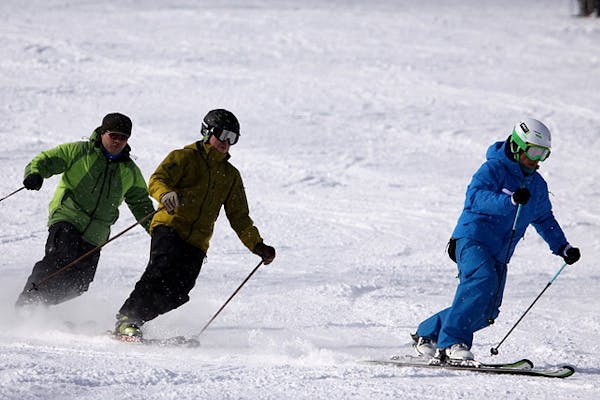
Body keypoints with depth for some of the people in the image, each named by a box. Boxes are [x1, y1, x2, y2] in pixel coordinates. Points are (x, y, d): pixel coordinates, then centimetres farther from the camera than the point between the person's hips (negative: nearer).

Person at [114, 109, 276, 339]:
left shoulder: (231, 176, 24)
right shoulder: (186, 157, 7)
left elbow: (239, 218, 27)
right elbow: (157, 180, -7)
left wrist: (258, 247, 17)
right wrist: (166, 194, -30)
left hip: (197, 242, 5)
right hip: (170, 227, -5)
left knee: (178, 293, -15)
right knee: (163, 270, -28)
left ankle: (135, 320, -7)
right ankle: (126, 319, -23)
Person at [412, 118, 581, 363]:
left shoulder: (537, 185, 17)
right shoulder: (493, 169, -7)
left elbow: (544, 220, 31)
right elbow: (476, 196, -25)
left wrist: (563, 248, 22)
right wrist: (510, 200, -39)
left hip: (499, 254, 8)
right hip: (472, 239, -8)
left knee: (487, 311, -1)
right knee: (483, 281, -33)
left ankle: (428, 335, 15)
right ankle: (452, 342, -35)